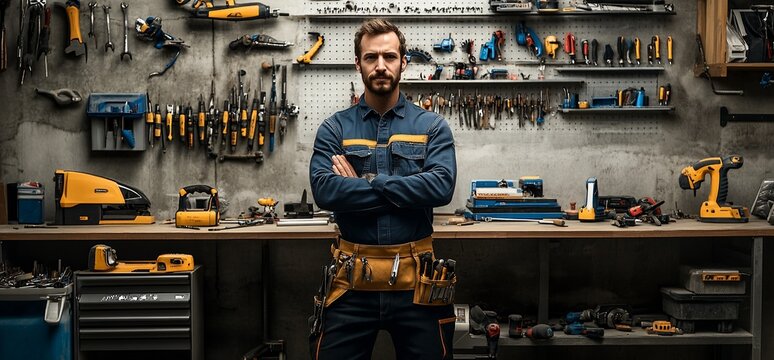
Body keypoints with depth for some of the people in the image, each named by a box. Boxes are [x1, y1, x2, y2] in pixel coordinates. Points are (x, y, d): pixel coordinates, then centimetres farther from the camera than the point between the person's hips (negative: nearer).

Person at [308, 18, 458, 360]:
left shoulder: (432, 126, 3)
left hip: (416, 278, 0)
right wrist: (405, 193, -13)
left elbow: (442, 186, -14)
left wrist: (364, 183, -13)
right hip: (353, 280, 0)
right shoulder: (334, 128, 3)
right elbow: (324, 190, -13)